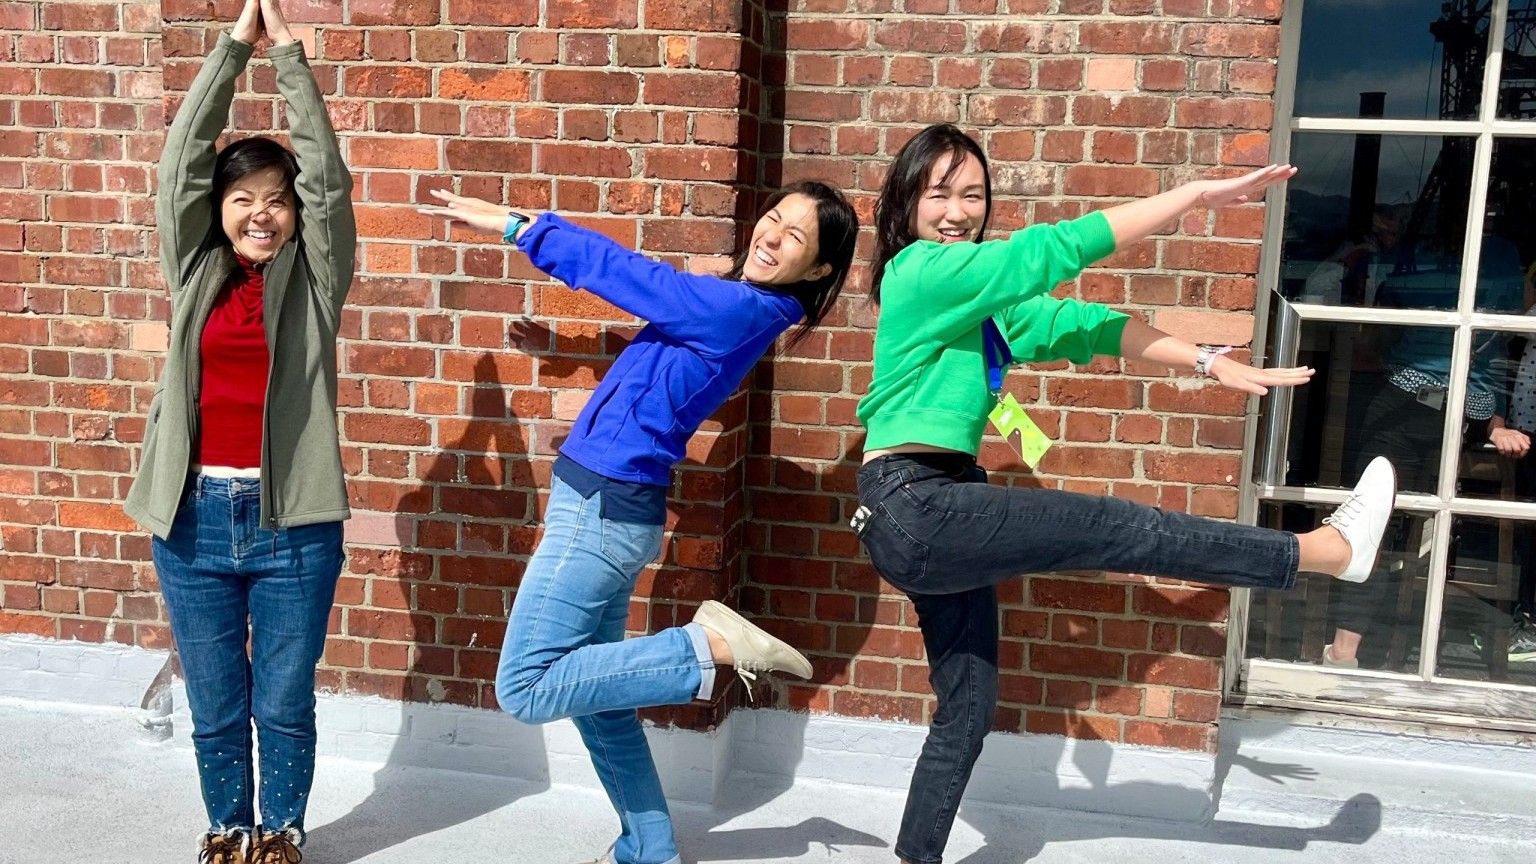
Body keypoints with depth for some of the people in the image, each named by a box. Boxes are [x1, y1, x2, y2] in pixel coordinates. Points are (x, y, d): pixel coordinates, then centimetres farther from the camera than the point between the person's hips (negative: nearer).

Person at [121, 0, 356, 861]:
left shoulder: (314, 278, 2)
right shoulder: (195, 272, 7)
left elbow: (328, 174, -8)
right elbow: (181, 163, -1)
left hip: (291, 519, -2)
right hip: (195, 517, 2)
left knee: (284, 704, 11)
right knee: (216, 709, 14)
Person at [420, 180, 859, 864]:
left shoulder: (745, 308, -18)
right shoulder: (733, 303, 7)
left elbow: (618, 269, -11)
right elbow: (629, 275, 18)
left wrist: (511, 223, -2)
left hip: (605, 507, -9)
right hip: (607, 504, 9)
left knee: (525, 691, -5)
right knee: (596, 697, 16)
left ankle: (710, 646, -7)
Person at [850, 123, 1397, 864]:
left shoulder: (980, 298, 15)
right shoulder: (920, 272, -10)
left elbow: (1073, 324, 9)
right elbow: (1054, 250, -13)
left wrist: (1207, 361, 3)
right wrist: (1194, 194, -11)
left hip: (936, 514, 10)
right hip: (915, 508, -10)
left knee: (968, 704, 14)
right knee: (1116, 530, -8)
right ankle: (1328, 550, 2)